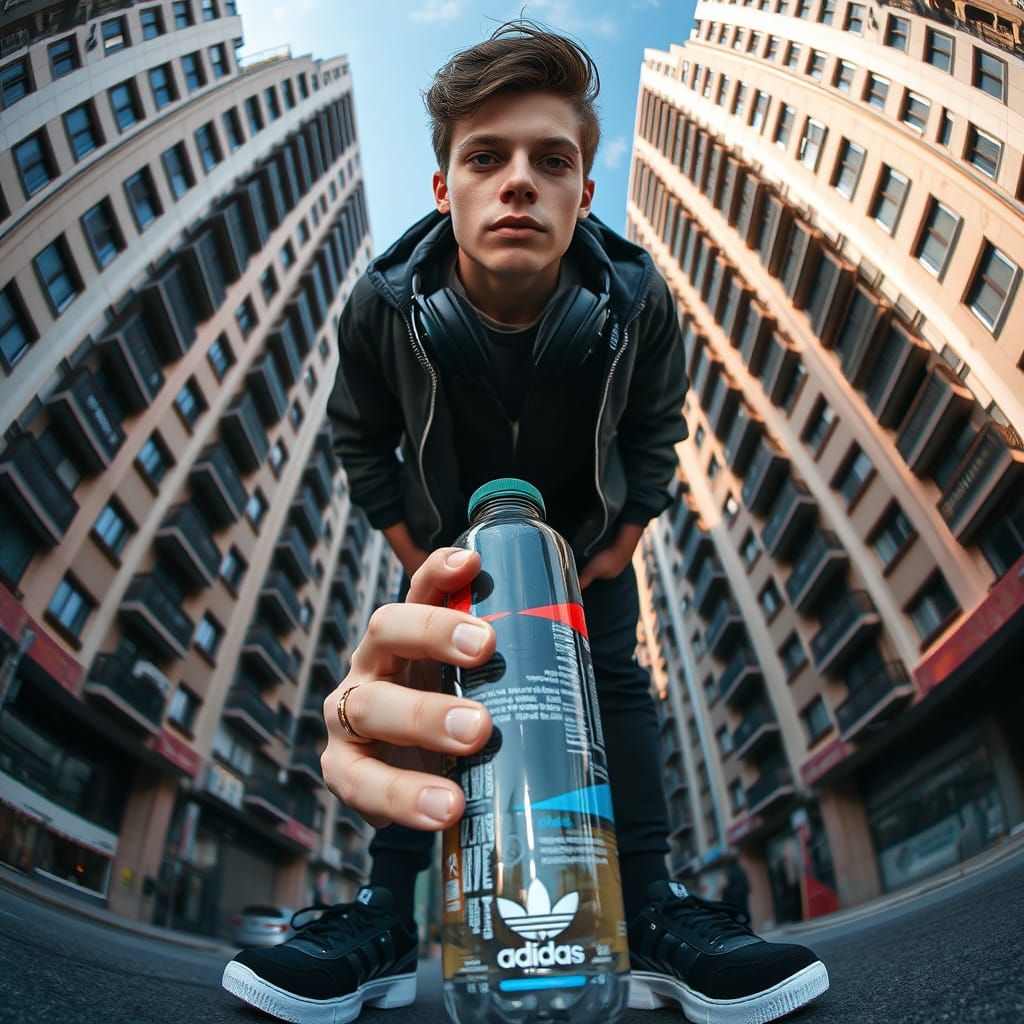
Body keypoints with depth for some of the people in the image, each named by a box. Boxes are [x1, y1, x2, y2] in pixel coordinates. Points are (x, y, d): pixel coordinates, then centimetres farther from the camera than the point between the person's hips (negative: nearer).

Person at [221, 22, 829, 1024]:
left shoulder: (639, 300, -24)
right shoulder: (383, 306, -26)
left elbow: (655, 428, -4)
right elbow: (360, 437, -7)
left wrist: (615, 548, -6)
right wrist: (420, 560, -7)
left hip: (591, 541, 1)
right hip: (448, 544, 0)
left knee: (617, 687, -5)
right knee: (417, 690, -4)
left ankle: (654, 916, 7)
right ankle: (385, 921, 8)